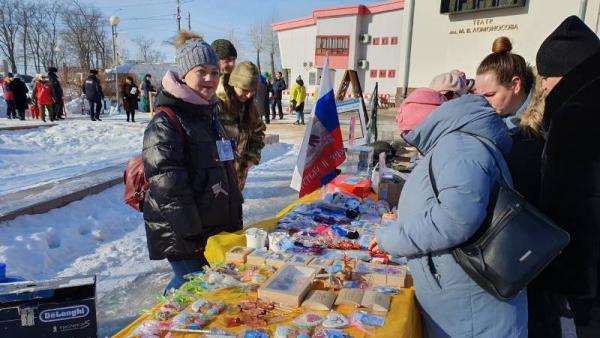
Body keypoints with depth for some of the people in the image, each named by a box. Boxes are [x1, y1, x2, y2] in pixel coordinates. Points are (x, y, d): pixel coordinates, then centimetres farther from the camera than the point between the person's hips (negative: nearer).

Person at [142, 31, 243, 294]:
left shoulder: (209, 115, 13)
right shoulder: (165, 122, -16)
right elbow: (167, 185, -21)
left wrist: (234, 219, 19)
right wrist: (191, 232, -19)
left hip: (216, 227, 9)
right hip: (183, 235, -8)